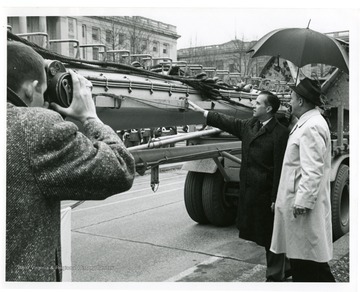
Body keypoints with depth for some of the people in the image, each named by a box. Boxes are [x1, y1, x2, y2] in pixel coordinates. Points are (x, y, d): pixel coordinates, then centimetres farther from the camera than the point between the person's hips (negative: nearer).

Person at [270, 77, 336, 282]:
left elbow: (312, 171, -24)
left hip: (304, 204, -10)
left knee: (311, 256, 0)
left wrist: (302, 202, -23)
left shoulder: (311, 127, -19)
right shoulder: (307, 123, 13)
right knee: (299, 252, 18)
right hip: (298, 200, 10)